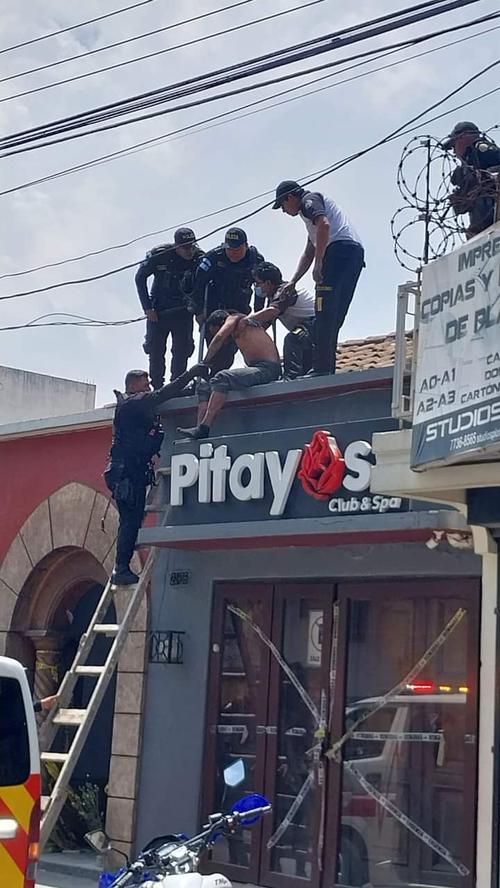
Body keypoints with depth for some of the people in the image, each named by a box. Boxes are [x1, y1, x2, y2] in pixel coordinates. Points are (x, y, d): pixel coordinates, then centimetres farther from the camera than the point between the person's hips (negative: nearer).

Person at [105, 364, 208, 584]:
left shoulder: (139, 406, 23)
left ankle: (122, 570, 11)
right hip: (126, 471, -10)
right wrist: (191, 374, -18)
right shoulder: (132, 403, -8)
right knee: (131, 520, -12)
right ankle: (122, 570, -12)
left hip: (134, 472, 10)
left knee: (131, 520, 10)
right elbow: (161, 396, -18)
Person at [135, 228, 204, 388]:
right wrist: (147, 308, -7)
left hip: (183, 310, 0)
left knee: (182, 350, -8)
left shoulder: (200, 259, -14)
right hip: (158, 310, 0)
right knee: (155, 350, 0)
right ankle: (157, 389, 9)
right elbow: (140, 278, -3)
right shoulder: (159, 255, -16)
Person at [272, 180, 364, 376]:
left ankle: (321, 369, -17)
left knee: (324, 313, -13)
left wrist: (318, 264, -18)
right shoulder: (310, 213, 35)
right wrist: (292, 282, 34)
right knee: (334, 317, 8)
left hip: (340, 249, -10)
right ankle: (328, 368, 6)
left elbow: (324, 225, -16)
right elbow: (308, 254, 39)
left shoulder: (310, 199, 5)